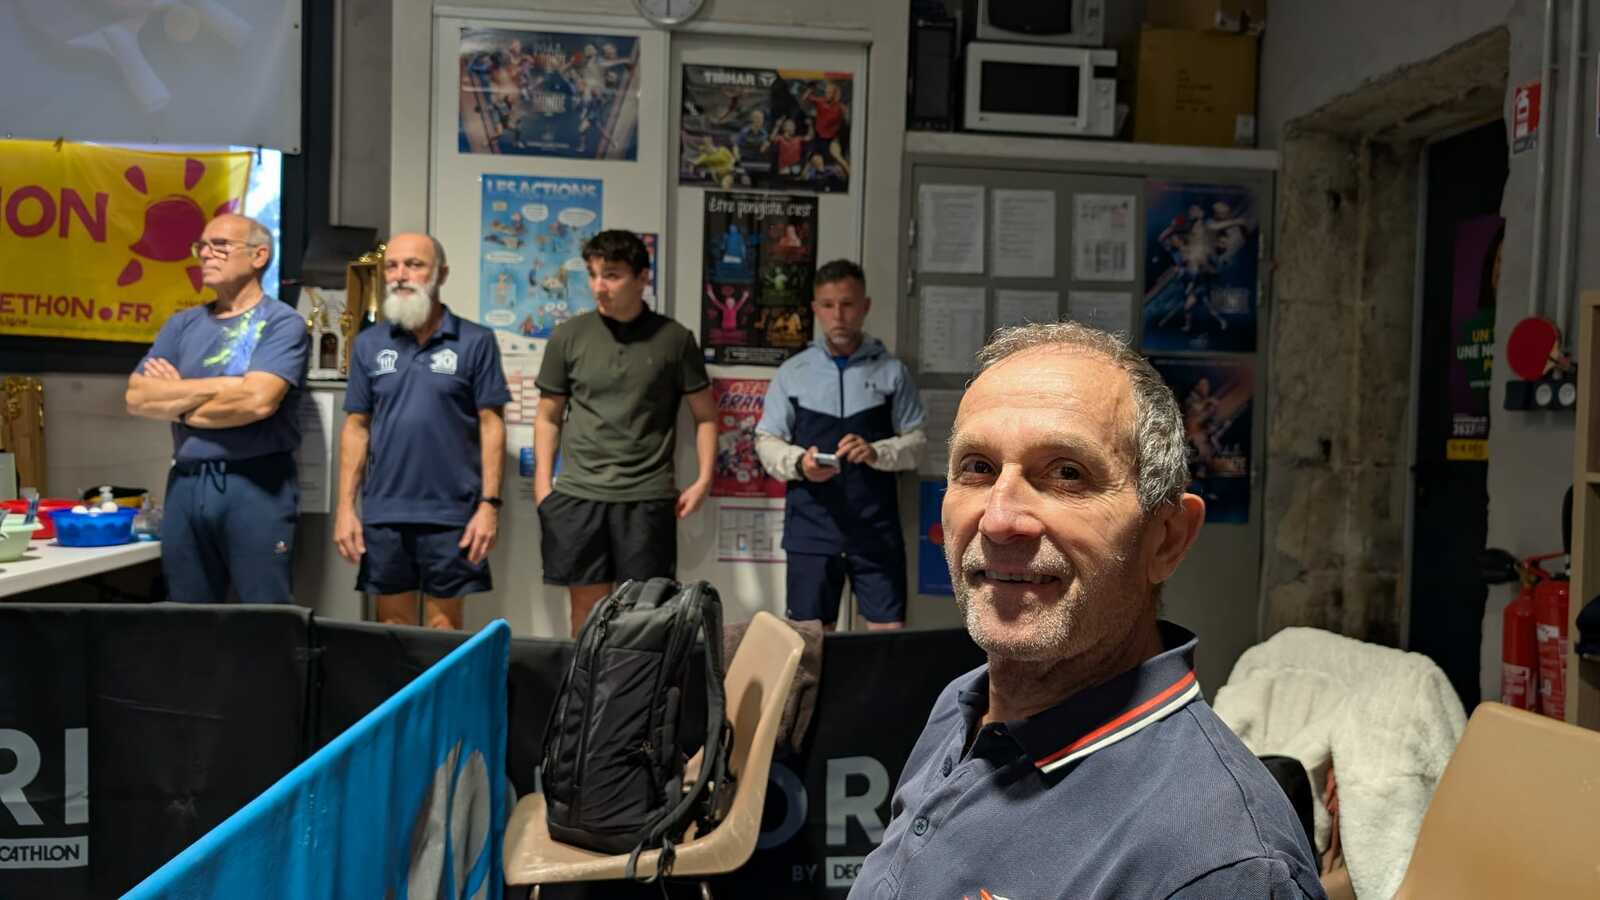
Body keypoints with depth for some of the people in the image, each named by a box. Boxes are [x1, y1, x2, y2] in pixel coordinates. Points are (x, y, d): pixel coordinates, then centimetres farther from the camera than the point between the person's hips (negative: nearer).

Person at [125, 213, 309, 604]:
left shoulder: (283, 322, -3)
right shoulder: (183, 323, 13)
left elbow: (258, 400, -18)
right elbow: (137, 397, 2)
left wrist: (175, 400, -3)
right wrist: (221, 385, -8)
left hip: (256, 484, -5)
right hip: (186, 483, 6)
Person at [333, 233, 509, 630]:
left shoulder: (475, 341, -2)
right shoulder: (369, 344, 7)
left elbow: (491, 425, -3)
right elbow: (356, 428, 9)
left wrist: (490, 503, -9)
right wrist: (345, 506, 3)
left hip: (450, 512, -3)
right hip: (382, 512, 3)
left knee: (443, 625, 7)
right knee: (393, 623, 12)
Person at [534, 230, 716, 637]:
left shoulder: (675, 339, 2)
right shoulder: (568, 336, 4)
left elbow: (705, 415, 7)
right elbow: (548, 417, 10)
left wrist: (704, 479, -2)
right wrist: (543, 484, 3)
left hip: (647, 496, -1)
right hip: (577, 494, 1)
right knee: (587, 608, 7)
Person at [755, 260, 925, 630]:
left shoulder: (892, 371, 6)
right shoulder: (793, 372, 6)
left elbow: (917, 439, 4)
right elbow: (766, 440, 6)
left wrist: (876, 453, -16)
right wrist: (798, 462, -15)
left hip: (876, 527, 0)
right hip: (812, 526, 0)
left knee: (890, 634, 1)